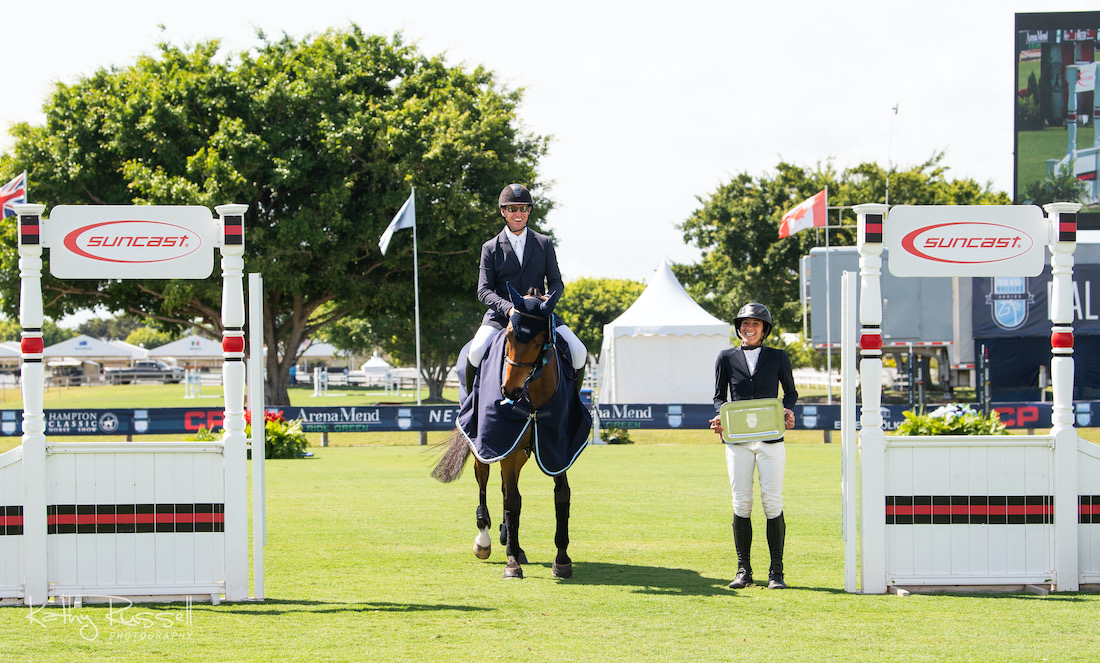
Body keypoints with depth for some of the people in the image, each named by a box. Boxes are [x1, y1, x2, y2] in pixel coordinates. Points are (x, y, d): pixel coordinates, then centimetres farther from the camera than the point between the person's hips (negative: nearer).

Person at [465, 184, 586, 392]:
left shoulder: (544, 244, 13)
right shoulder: (490, 248, 7)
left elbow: (556, 282, 10)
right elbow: (484, 291, -1)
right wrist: (509, 308, -21)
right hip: (500, 316, -2)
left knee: (579, 353, -18)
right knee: (476, 352, -29)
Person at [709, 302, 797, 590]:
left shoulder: (778, 358, 10)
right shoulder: (726, 358, 11)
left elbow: (790, 391, 16)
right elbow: (719, 396, 14)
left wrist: (787, 412, -5)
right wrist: (720, 417, -7)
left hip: (771, 439, -1)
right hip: (737, 440, 1)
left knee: (772, 503, -6)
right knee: (741, 504, -1)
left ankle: (776, 571, 0)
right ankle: (743, 570, 6)